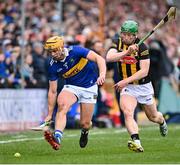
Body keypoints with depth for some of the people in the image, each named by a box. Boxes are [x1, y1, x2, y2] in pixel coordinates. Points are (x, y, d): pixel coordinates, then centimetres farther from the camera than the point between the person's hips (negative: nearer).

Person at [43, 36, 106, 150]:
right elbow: (53, 91, -4)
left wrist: (102, 75, -44)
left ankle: (85, 132, 36)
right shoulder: (53, 67, -11)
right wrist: (49, 114, -6)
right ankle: (57, 138, -48)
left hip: (89, 86, -2)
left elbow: (99, 59, -26)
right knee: (62, 103, -33)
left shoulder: (75, 51, -21)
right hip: (71, 86, 2)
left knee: (85, 123, -5)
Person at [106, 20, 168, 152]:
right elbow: (109, 58, -25)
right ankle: (136, 142, -38)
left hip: (143, 86, -2)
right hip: (127, 88, 2)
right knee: (127, 113, -26)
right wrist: (126, 52, -38)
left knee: (153, 117, 17)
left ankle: (162, 122, 54)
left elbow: (144, 71, -21)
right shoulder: (118, 43, -7)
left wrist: (126, 81, -28)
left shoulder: (142, 47, -18)